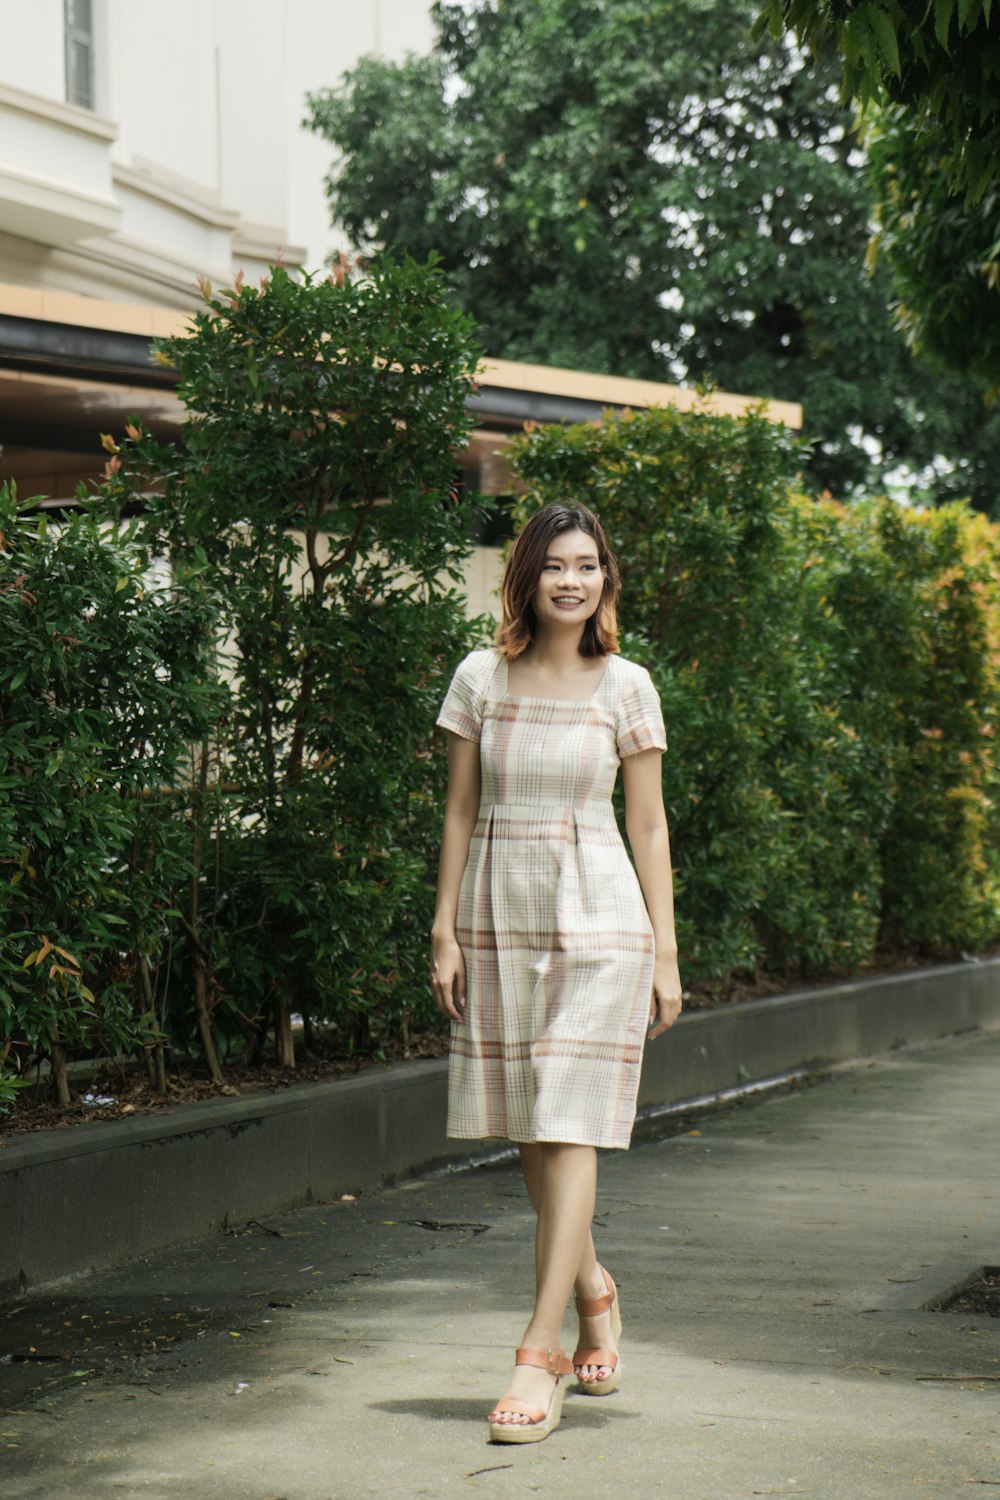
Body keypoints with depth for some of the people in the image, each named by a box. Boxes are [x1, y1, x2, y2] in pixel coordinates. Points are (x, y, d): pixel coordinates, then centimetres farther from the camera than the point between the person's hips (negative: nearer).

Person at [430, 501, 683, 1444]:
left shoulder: (625, 687, 1)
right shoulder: (480, 679, 4)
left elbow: (647, 825, 3)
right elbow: (460, 810, 7)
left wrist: (665, 952, 1)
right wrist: (445, 931, 2)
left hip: (597, 916, -2)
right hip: (499, 914, 3)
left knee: (568, 1129, -9)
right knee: (527, 1133, 9)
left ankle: (538, 1358, -9)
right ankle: (594, 1293, 34)